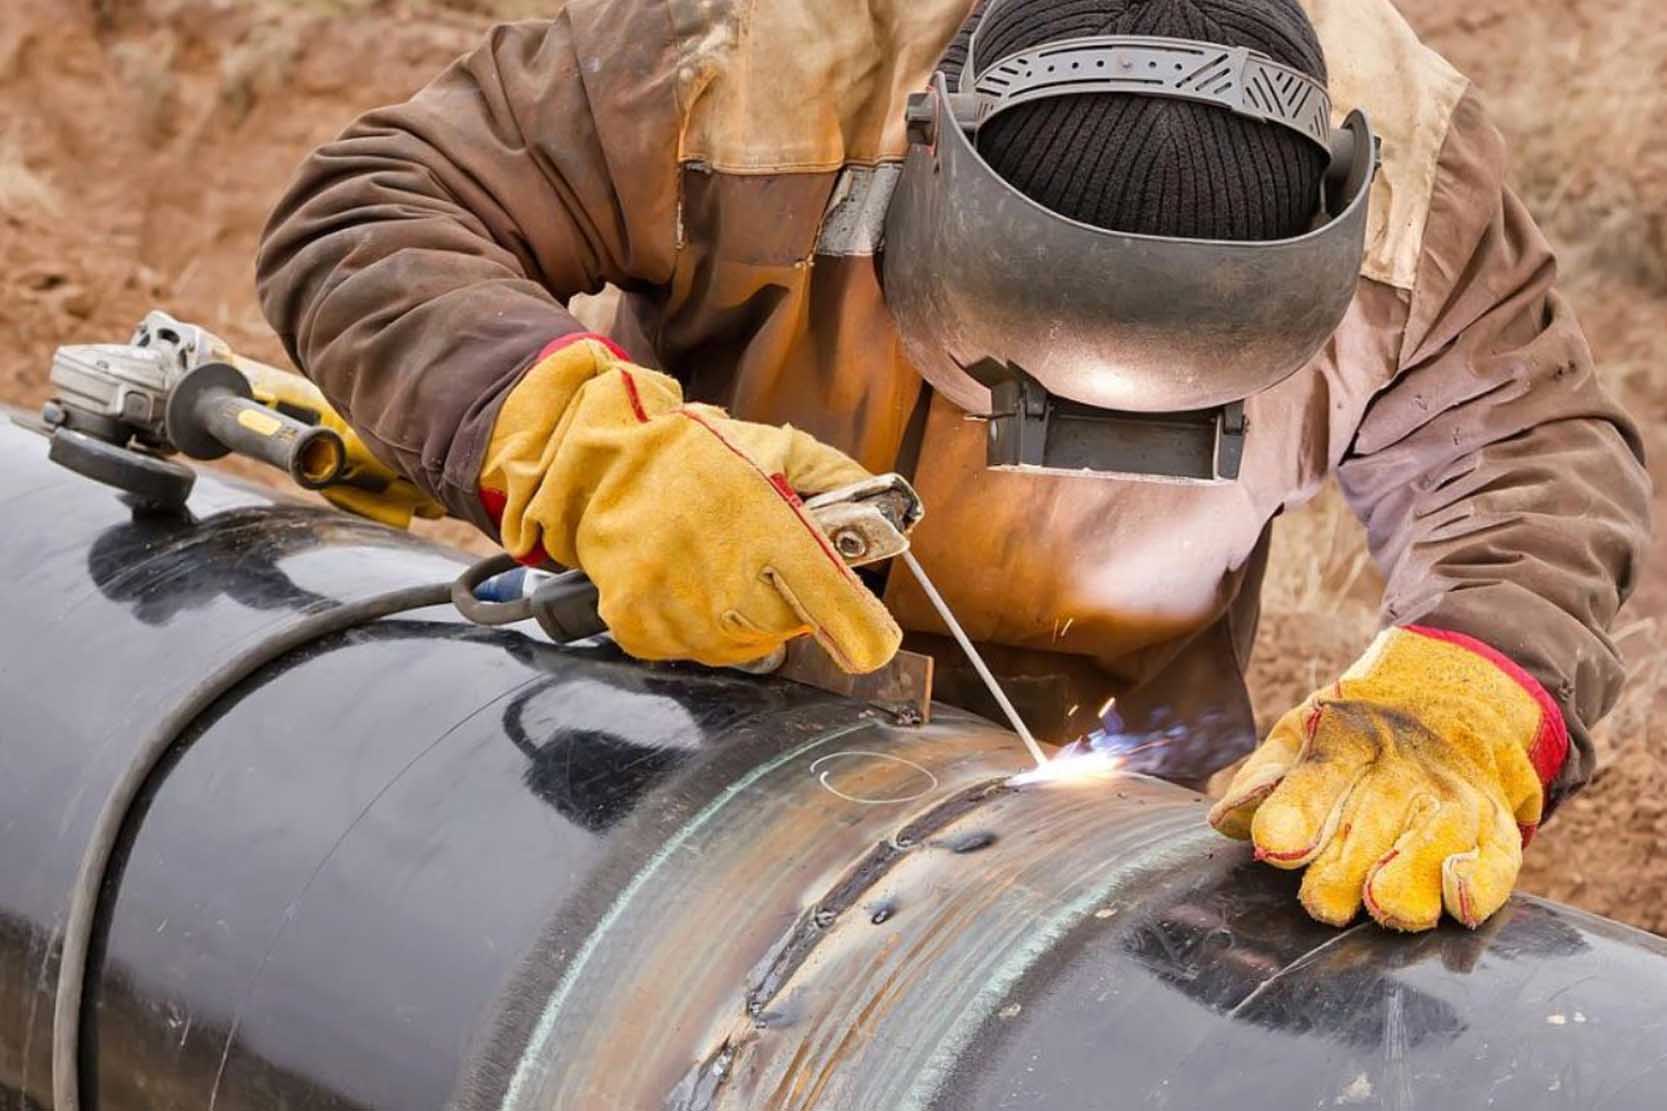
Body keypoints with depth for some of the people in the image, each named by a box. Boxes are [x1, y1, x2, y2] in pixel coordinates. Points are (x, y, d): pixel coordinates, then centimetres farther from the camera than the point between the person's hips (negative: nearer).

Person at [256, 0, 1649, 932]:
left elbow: (1541, 461, -21)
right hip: (701, 660, -1)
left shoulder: (1411, 164, -28)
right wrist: (597, 450, -48)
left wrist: (1447, 719, -44)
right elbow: (358, 221, -29)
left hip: (1130, 723, 2)